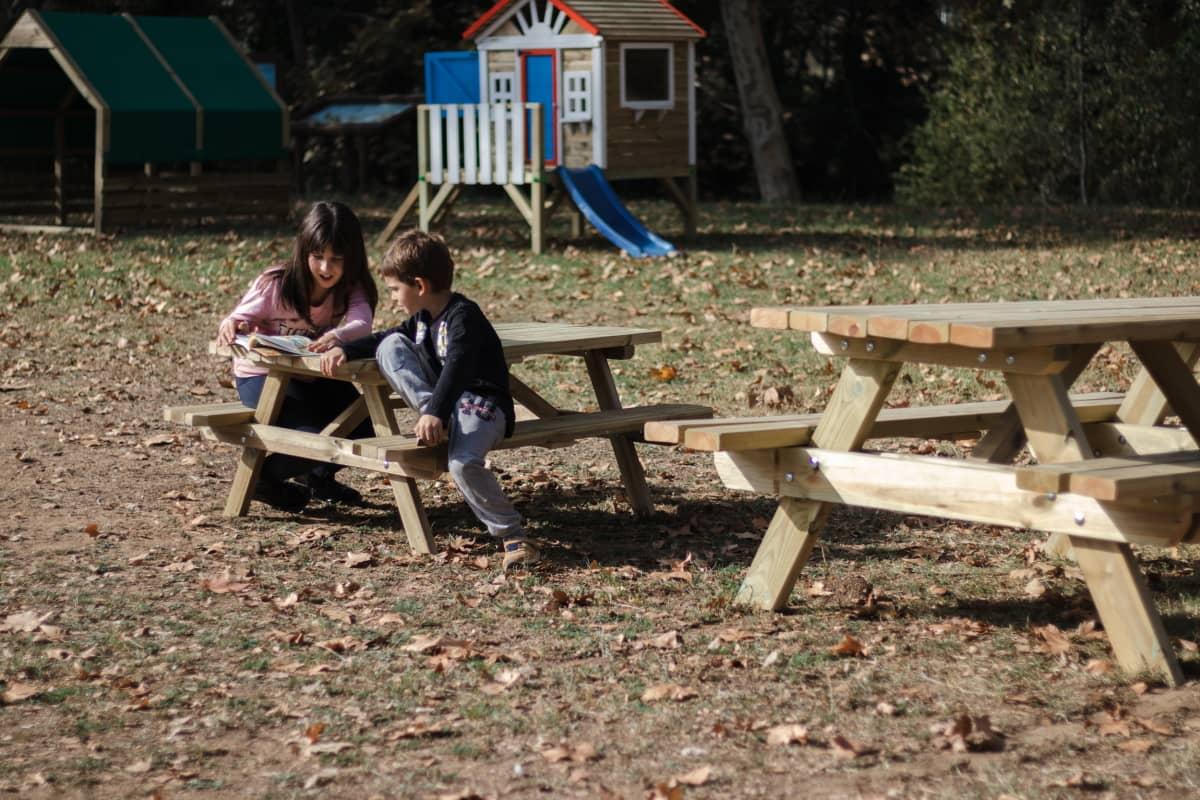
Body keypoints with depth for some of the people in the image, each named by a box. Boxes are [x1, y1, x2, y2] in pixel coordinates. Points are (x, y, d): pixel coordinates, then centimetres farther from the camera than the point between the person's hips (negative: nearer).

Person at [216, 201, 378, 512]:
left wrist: (338, 336, -56)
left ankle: (317, 476, 23)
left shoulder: (351, 289, -11)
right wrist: (231, 327, -45)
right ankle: (264, 477, 6)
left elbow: (362, 323, -31)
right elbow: (242, 319, -18)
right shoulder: (276, 284, -19)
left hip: (316, 378, 5)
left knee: (365, 428, -8)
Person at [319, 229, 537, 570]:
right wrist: (345, 349, 11)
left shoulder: (463, 316, -18)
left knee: (463, 462, -37)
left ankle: (511, 534, -23)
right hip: (443, 400, 9)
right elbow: (385, 338, 26)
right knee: (391, 347, -2)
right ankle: (431, 416, -18)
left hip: (481, 403, -9)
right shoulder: (423, 318, 11)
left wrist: (437, 413, -45)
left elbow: (457, 367, -33)